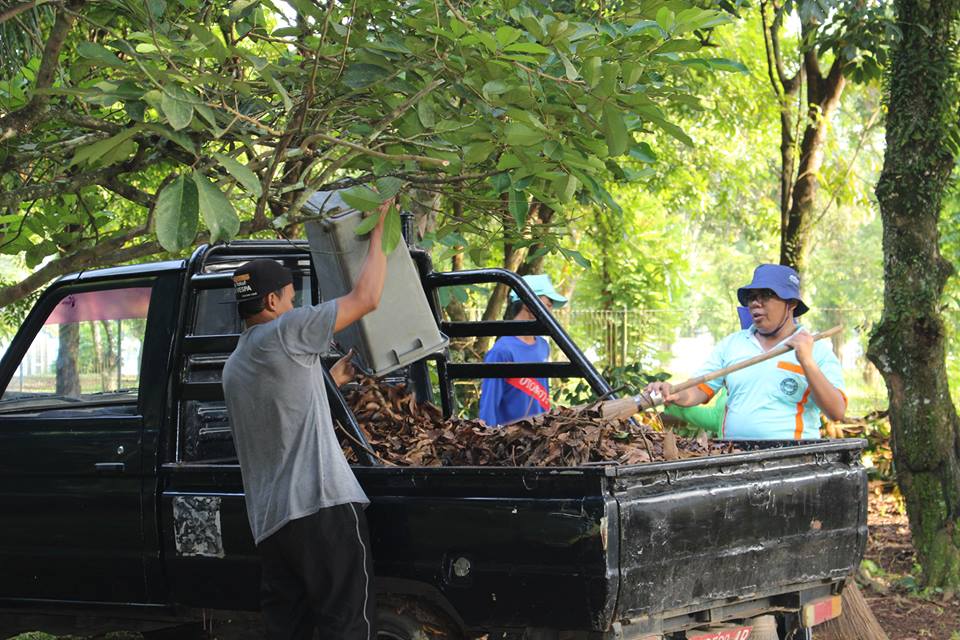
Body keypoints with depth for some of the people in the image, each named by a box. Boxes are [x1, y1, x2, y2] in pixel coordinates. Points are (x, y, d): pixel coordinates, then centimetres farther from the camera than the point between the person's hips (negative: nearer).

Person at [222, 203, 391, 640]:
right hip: (322, 505, -8)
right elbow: (366, 298, -4)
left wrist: (337, 377, 37)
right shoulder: (284, 332, -4)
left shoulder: (233, 369, 20)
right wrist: (379, 231, 7)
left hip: (269, 518, 8)